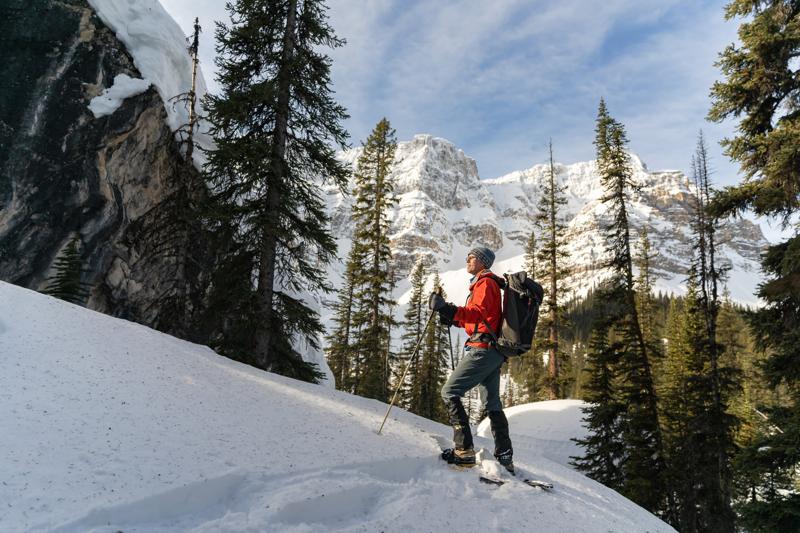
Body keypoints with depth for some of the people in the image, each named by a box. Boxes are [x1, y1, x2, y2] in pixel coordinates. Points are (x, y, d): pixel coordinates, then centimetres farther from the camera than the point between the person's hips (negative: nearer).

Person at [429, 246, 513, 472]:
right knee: (492, 404, 13)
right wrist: (452, 318, 19)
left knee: (450, 392, -9)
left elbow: (478, 313, -24)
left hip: (482, 349, -11)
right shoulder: (490, 283, 24)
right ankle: (504, 457, 16)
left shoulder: (485, 282, -7)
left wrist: (448, 309, -33)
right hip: (493, 351, 11)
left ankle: (464, 449, -13)